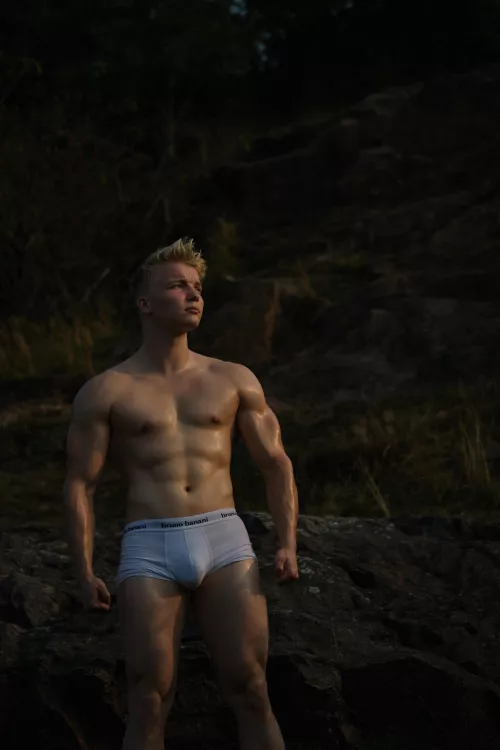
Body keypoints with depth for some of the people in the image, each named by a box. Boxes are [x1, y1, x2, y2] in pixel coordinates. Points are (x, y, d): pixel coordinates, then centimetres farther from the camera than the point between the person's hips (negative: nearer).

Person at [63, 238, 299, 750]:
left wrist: (288, 545, 1)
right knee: (150, 703, -6)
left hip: (224, 541, 2)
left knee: (250, 692, -7)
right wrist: (84, 574, -6)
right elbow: (79, 484, 4)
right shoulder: (106, 392, 7)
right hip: (149, 552, -2)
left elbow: (276, 465, 15)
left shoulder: (233, 381, 14)